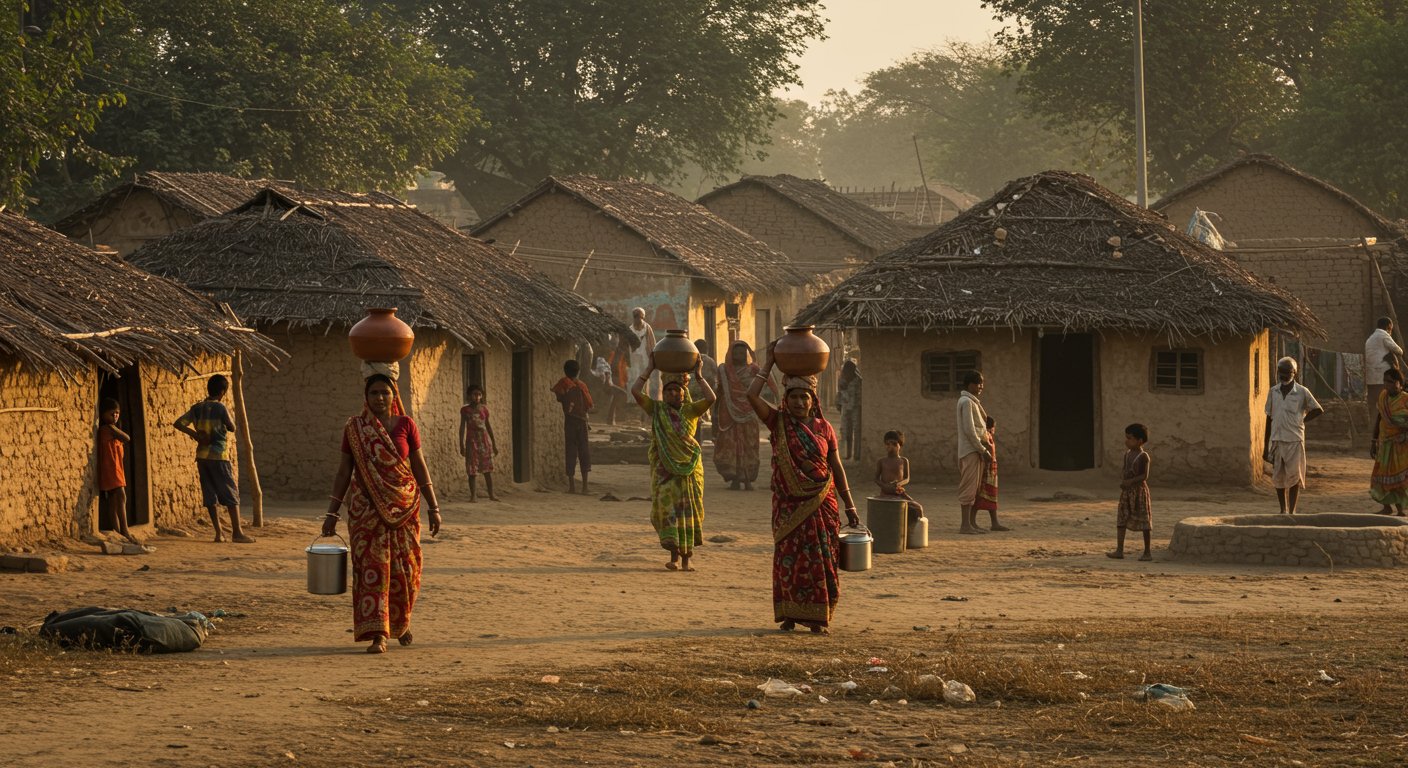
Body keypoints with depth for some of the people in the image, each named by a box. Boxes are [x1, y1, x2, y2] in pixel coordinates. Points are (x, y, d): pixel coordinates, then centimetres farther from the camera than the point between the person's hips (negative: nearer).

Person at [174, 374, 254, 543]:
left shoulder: (196, 408, 5)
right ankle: (237, 532, -3)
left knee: (209, 496, 8)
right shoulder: (220, 408, -11)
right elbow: (232, 428, 0)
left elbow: (178, 424, 1)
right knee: (232, 495, 0)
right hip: (219, 456, -6)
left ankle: (219, 532, 7)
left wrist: (194, 433, 3)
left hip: (202, 457, 6)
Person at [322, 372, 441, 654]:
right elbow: (344, 471, 5)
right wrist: (332, 513, 2)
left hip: (403, 504, 1)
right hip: (367, 507, -1)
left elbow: (419, 466, 4)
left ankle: (401, 621, 32)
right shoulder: (354, 428, 2)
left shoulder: (405, 425, 1)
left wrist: (433, 507, 1)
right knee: (371, 567, -8)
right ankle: (377, 635, -9)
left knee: (404, 567, 6)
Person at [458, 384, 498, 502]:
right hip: (472, 440, -2)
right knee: (472, 470, -1)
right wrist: (461, 444, -5)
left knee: (488, 469, 4)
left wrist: (494, 443, 12)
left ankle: (491, 494, 10)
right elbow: (462, 427, 0)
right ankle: (473, 495, 3)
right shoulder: (465, 410, -2)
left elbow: (488, 426, 12)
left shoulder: (484, 409, 5)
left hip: (484, 439, 2)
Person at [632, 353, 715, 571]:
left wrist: (698, 375, -8)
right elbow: (635, 391, -7)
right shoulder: (657, 410, 4)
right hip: (664, 469, 0)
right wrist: (649, 370, -5)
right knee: (667, 509, -7)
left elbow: (710, 398, -13)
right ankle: (674, 555, -4)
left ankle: (687, 557, 9)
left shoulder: (690, 411, 4)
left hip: (689, 468, 0)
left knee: (688, 511, 2)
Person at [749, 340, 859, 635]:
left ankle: (818, 617, 6)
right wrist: (769, 365, -9)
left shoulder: (824, 428, 4)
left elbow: (837, 467, 9)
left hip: (821, 501, 1)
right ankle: (789, 615, 8)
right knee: (788, 558, 1)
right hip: (789, 503, -1)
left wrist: (849, 506, 7)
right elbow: (752, 395, -13)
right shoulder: (779, 423, 0)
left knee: (820, 560, 0)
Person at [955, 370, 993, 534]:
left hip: (977, 450, 10)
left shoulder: (973, 402, 18)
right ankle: (965, 524, -10)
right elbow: (969, 430, -18)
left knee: (975, 488, 11)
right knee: (969, 488, -9)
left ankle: (972, 522, 14)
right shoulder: (966, 402, -12)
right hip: (970, 450, -10)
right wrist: (983, 449, -16)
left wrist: (986, 446, 9)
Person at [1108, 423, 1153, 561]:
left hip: (1139, 489, -7)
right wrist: (1122, 479, -4)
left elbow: (1145, 475, -16)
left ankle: (1147, 552, 9)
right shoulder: (1127, 454, 9)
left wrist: (1130, 481, -24)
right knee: (1121, 520, 2)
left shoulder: (1143, 457, -12)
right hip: (1126, 492, 7)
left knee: (1143, 521, 2)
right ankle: (1119, 550, 3)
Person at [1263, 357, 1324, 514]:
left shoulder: (1302, 392, -2)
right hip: (1276, 440, 3)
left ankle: (1292, 510, 1)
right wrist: (1266, 446, 10)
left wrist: (1302, 420, -1)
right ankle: (1283, 509, 18)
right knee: (1278, 476, 6)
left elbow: (1318, 410, 7)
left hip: (1294, 440, -3)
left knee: (1294, 476, -4)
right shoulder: (1273, 392, 8)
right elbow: (1269, 418, 12)